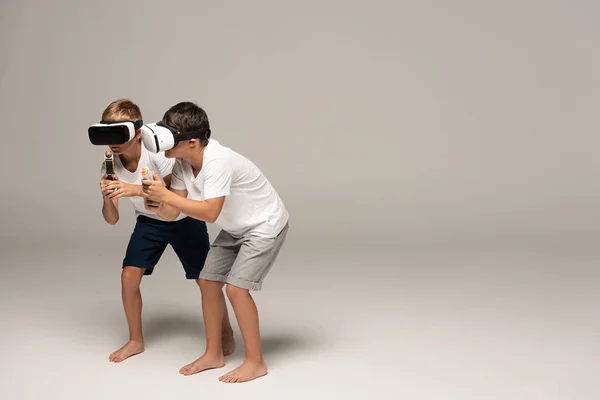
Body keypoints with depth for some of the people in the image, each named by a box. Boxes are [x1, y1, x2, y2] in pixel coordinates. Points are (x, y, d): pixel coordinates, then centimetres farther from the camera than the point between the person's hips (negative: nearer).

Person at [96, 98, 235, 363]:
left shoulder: (156, 151, -30)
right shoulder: (110, 166, -17)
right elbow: (112, 220, -15)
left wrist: (136, 190, -49)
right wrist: (107, 198, -38)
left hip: (184, 219, -3)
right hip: (149, 222, 4)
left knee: (205, 279, 0)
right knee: (129, 276, -9)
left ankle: (226, 333, 26)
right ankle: (136, 340, 13)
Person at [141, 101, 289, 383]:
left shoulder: (217, 162, -34)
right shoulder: (182, 163, -9)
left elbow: (209, 213, -39)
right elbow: (173, 213, -8)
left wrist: (165, 194, -37)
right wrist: (157, 205, -30)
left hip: (266, 225, -9)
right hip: (236, 228, 9)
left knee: (236, 287, -15)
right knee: (208, 281, 6)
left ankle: (255, 362, 0)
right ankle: (213, 354, 20)